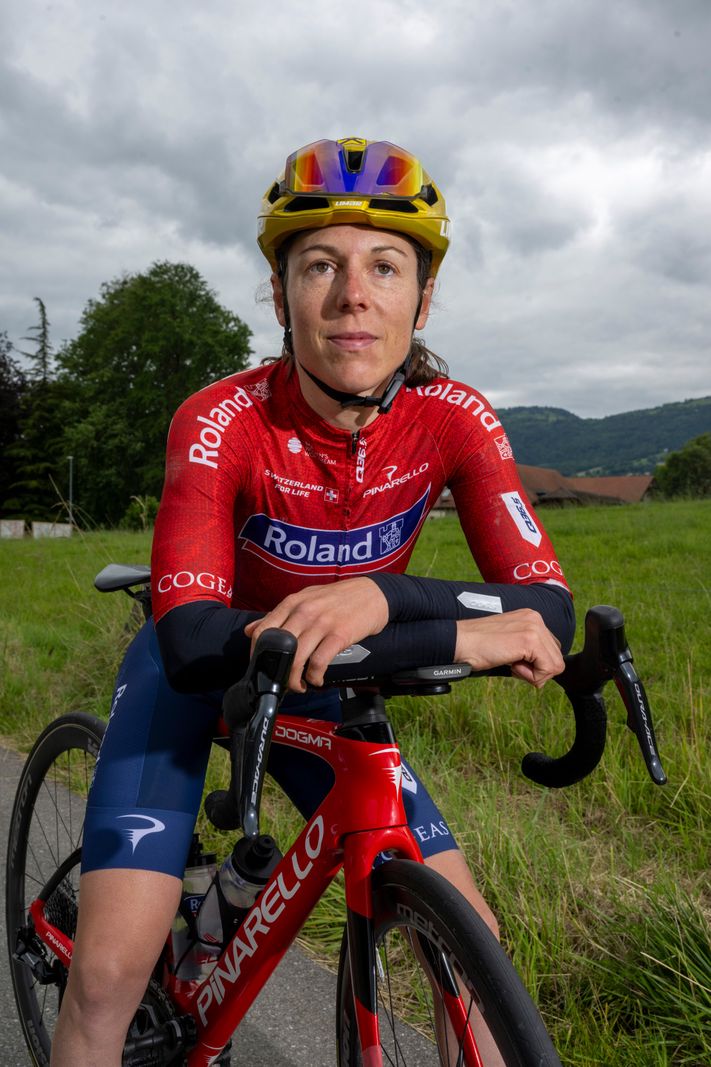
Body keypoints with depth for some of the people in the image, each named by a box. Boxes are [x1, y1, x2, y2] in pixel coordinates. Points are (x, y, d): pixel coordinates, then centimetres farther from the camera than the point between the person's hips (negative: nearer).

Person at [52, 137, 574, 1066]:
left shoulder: (454, 419, -19)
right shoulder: (223, 423, -28)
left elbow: (549, 610, -26)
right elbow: (191, 641, -39)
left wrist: (385, 596, -45)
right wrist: (459, 636, -44)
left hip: (321, 685, 3)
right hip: (196, 676, -2)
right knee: (111, 972, -15)